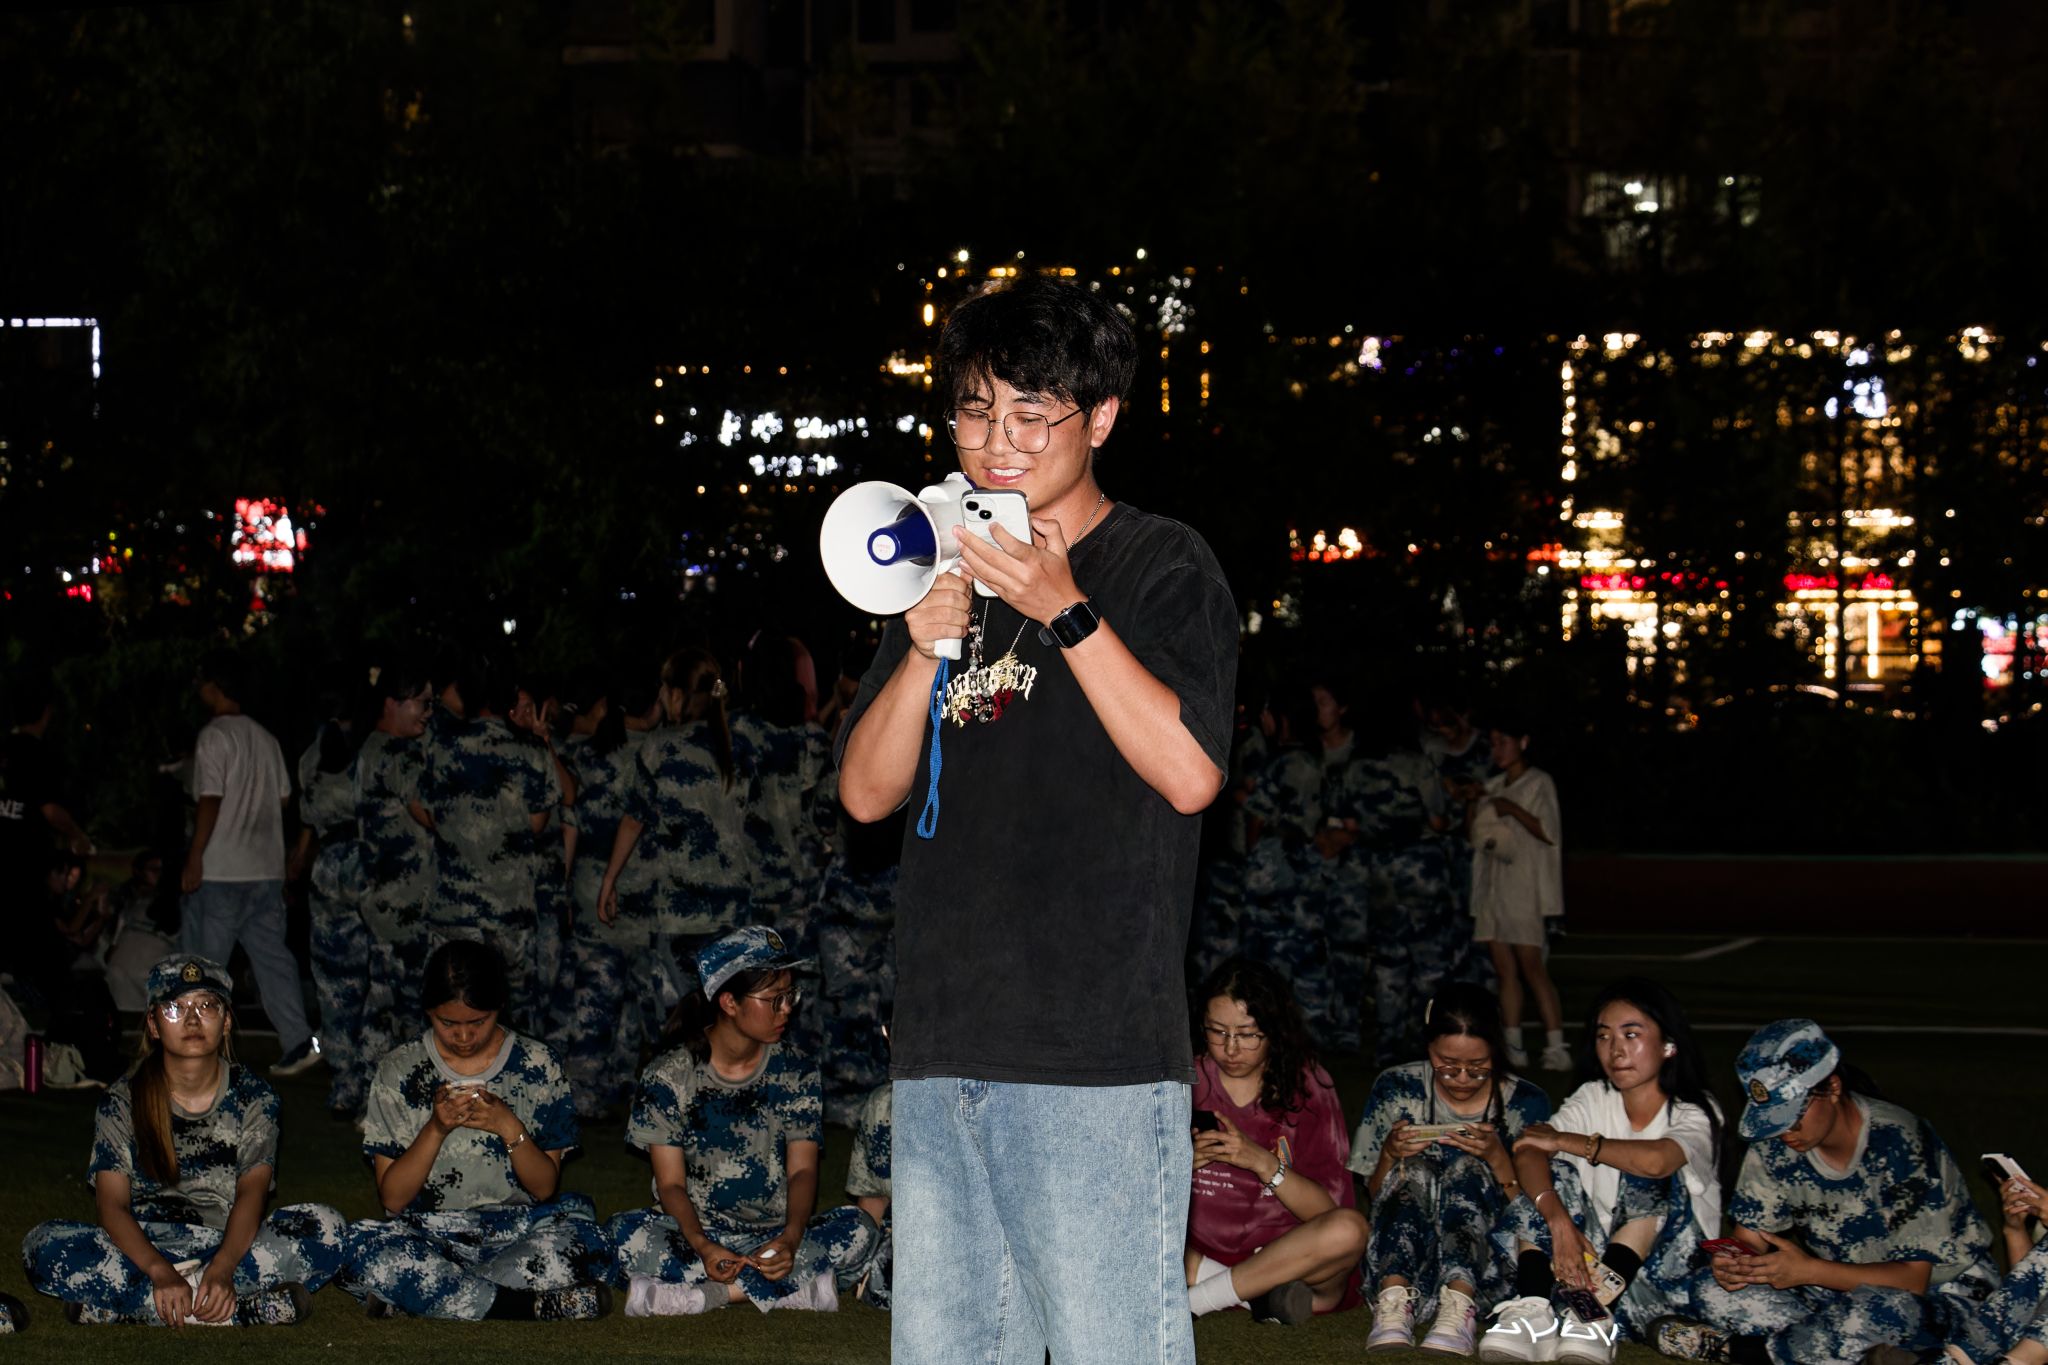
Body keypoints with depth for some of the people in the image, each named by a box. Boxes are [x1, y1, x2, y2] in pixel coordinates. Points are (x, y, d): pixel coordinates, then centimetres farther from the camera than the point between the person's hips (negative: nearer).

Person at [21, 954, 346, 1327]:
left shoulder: (254, 1097, 3)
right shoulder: (124, 1101, 1)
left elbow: (252, 1192, -12)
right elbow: (112, 1203, -10)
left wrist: (222, 1268, -32)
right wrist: (160, 1272, -30)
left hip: (232, 1244, 1)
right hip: (144, 1248, 0)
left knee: (327, 1228, -27)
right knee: (46, 1247, -29)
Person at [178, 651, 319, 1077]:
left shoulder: (214, 738, -10)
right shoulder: (266, 739, 13)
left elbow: (210, 802, -15)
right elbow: (283, 799, 16)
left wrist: (194, 861, -14)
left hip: (220, 871, -7)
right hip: (267, 871, 7)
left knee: (202, 962, 1)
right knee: (272, 954, 7)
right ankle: (299, 1042, -2)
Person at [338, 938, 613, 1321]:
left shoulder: (537, 1064, 5)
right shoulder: (399, 1070, 3)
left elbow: (546, 1188, 3)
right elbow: (392, 1199, 0)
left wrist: (509, 1127, -14)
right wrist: (436, 1129, -14)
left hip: (518, 1229, 0)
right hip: (428, 1237, 0)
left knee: (584, 1244, -34)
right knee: (363, 1247, -35)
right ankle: (532, 1305, -30)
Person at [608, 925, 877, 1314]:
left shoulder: (796, 1073, 4)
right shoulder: (669, 1079, -2)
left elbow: (802, 1170, -2)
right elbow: (671, 1183, -5)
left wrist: (790, 1239, -23)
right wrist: (701, 1246, -26)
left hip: (775, 1239, 2)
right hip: (697, 1236, -1)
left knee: (858, 1229, -27)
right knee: (625, 1234, -32)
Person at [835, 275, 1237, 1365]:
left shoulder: (1162, 568, 1)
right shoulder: (949, 578, 18)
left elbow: (1190, 772, -11)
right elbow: (867, 792, 12)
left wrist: (1063, 611, -16)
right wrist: (925, 651, -5)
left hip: (1100, 1049, -6)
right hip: (942, 1048, 6)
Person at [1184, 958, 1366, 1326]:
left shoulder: (1306, 1088, 1)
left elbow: (1329, 1211, -8)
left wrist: (1263, 1163, -21)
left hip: (1286, 1254, -1)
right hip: (1200, 1258, 1)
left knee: (1349, 1230, -33)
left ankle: (1189, 1302, -25)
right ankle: (1263, 1296, -24)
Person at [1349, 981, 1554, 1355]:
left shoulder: (1526, 1103, 1)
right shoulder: (1395, 1089, 3)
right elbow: (1374, 1197, 9)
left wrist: (1498, 1159, -18)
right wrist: (1390, 1155, -12)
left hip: (1482, 1264, -1)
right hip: (1398, 1259, 1)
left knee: (1467, 1168, -25)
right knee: (1417, 1169, -24)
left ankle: (1458, 1304, -47)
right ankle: (1394, 1301, -44)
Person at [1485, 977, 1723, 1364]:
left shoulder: (1695, 1114, -8)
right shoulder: (1593, 1100, 5)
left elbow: (1656, 1160, -33)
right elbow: (1527, 1154, -14)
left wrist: (1565, 1140, -20)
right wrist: (1559, 1220, -34)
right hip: (1590, 1255, 4)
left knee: (1650, 1180, -26)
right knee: (1550, 1172, -14)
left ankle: (1594, 1312, -42)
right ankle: (1533, 1311, -36)